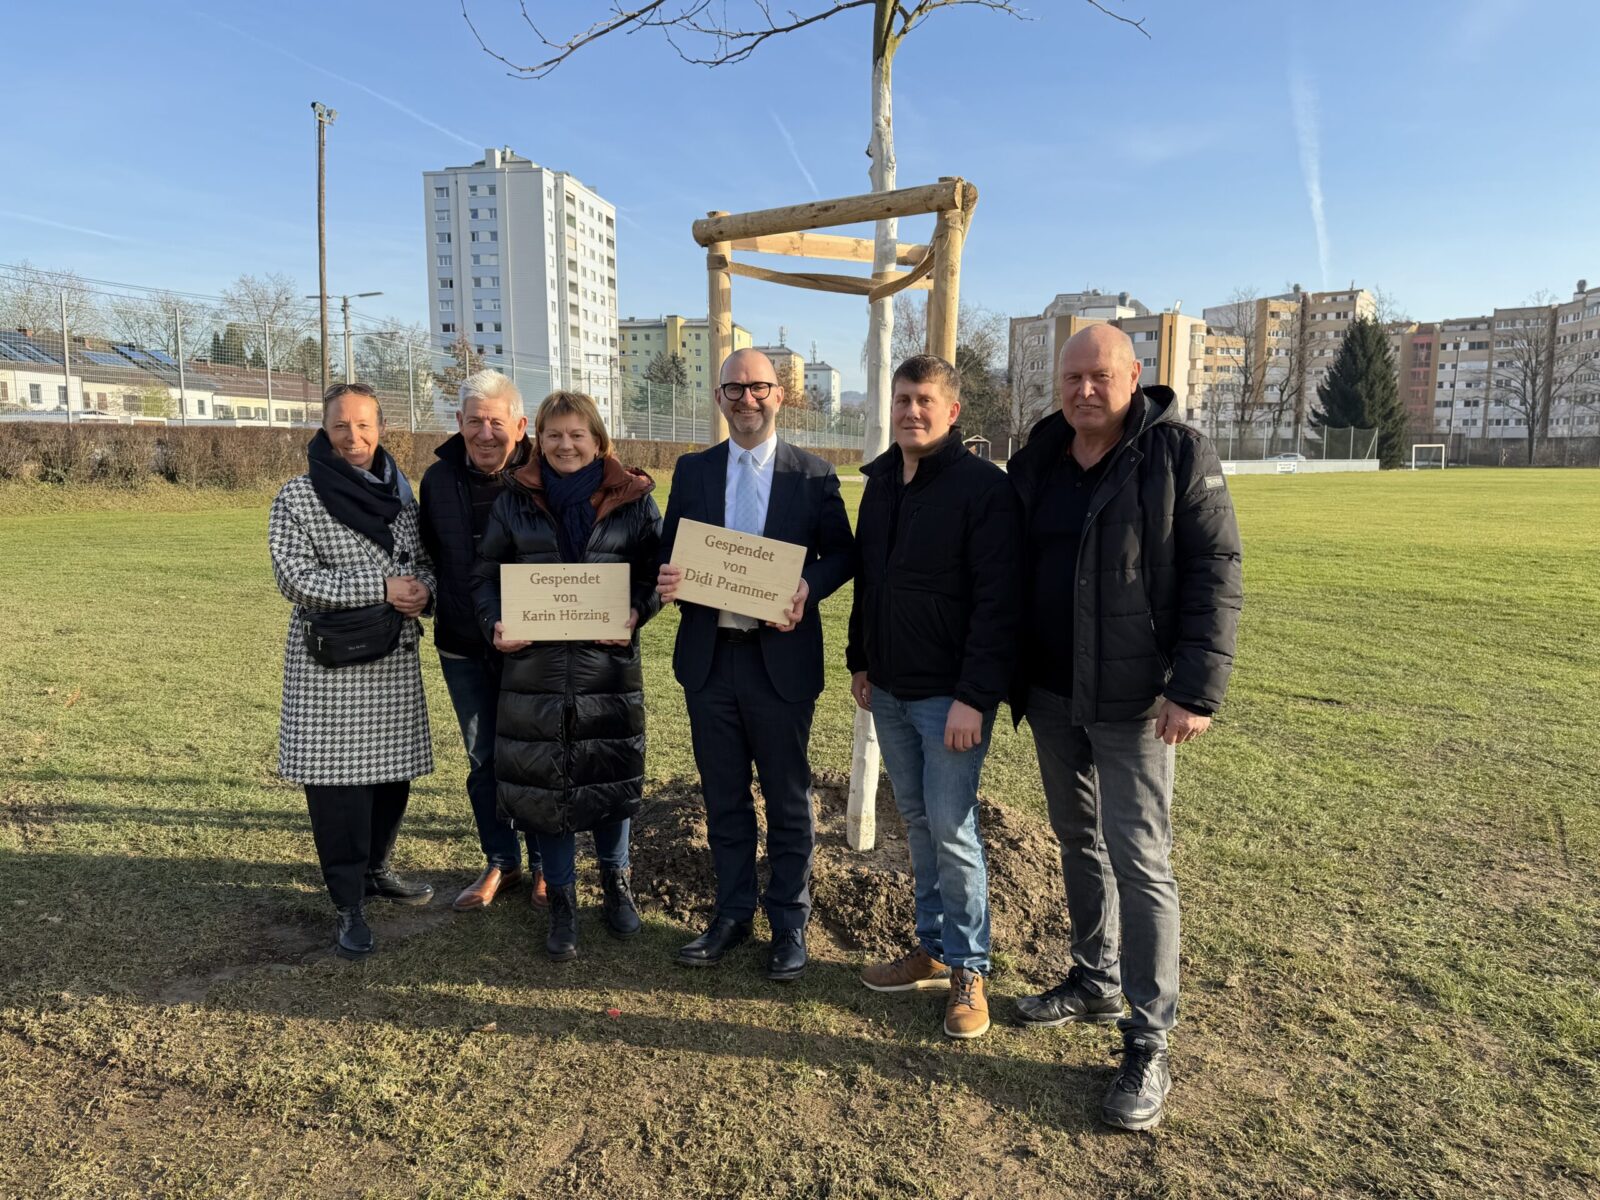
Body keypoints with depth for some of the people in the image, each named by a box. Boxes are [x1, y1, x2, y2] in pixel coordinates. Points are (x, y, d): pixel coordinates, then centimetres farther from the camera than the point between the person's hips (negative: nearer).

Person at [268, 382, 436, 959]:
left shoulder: (399, 492, 9)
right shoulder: (297, 497, -6)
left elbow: (425, 559, 14)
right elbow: (294, 577, -14)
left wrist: (423, 589, -10)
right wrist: (380, 588, -20)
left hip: (395, 657, 5)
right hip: (329, 659, -5)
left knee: (394, 771, 13)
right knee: (337, 779, -2)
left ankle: (375, 868, 35)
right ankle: (349, 905, 11)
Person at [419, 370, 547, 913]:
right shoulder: (438, 478, 1)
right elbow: (430, 556, 13)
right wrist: (427, 599, 5)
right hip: (463, 646, 4)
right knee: (483, 759, 14)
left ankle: (545, 866, 26)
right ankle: (501, 862, 31)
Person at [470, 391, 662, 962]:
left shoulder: (633, 498, 1)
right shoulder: (515, 499, 4)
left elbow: (655, 570, 3)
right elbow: (485, 572, 8)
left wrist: (634, 614, -15)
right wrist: (495, 625, -8)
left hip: (609, 662, -1)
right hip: (535, 663, 1)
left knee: (611, 776, 10)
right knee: (544, 781, 6)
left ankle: (615, 881, 36)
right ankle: (561, 898, 25)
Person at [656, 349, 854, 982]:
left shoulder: (813, 475, 0)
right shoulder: (692, 470, 8)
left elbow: (841, 554, 3)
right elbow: (669, 551, 10)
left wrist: (807, 587, -17)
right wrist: (666, 577, -13)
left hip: (781, 657, -3)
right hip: (709, 656, 3)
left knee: (787, 798, 9)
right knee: (723, 795, 14)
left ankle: (789, 923, 25)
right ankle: (732, 913, 31)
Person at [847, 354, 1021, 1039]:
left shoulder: (984, 487, -14)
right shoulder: (880, 481, 10)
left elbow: (998, 602, -18)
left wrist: (974, 697, -22)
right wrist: (860, 662, 16)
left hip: (951, 695, -7)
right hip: (889, 690, 7)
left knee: (951, 828, 0)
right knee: (917, 823, 15)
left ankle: (968, 970, 18)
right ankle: (933, 949, 30)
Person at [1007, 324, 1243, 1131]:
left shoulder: (1180, 456, -9)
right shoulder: (1034, 463, 7)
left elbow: (1215, 577, -12)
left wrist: (1197, 689, -19)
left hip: (1130, 700, -6)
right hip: (1050, 695, 6)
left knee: (1139, 860, -3)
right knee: (1078, 840, 17)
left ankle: (1149, 1042, 11)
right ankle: (1096, 980, 36)